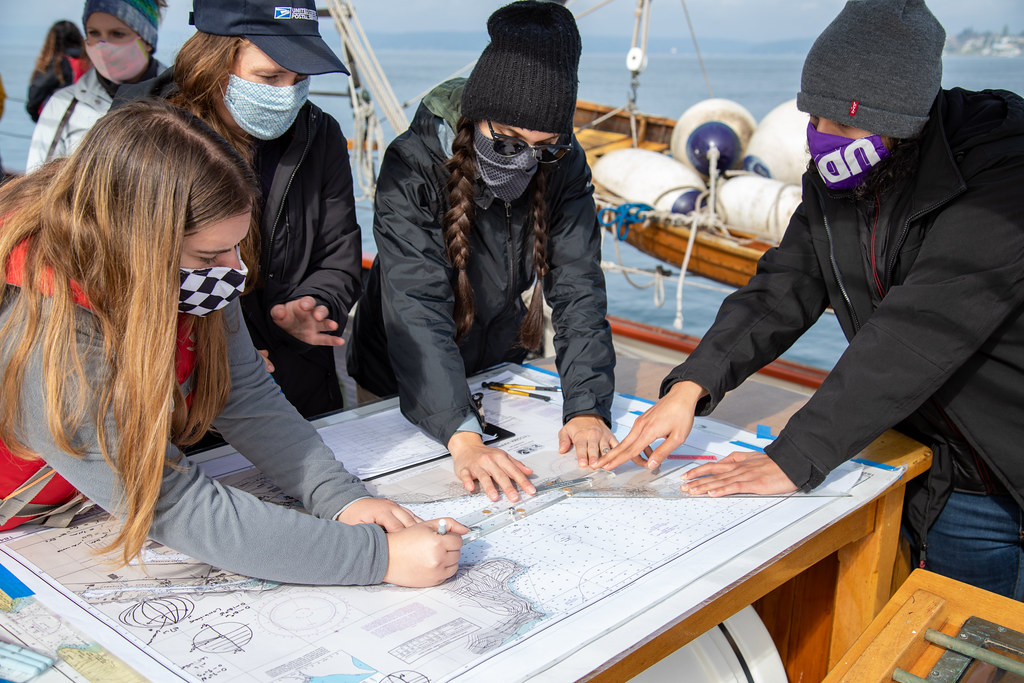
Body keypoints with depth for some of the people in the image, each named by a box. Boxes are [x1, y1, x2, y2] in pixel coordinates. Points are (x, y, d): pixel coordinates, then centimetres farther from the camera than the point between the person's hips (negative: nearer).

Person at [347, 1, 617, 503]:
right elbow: (416, 308, -35)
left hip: (501, 370, 3)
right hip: (400, 387, -3)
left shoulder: (563, 166, -14)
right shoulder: (413, 166, -27)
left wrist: (588, 408, -30)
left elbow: (577, 291, -17)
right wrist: (463, 437, -46)